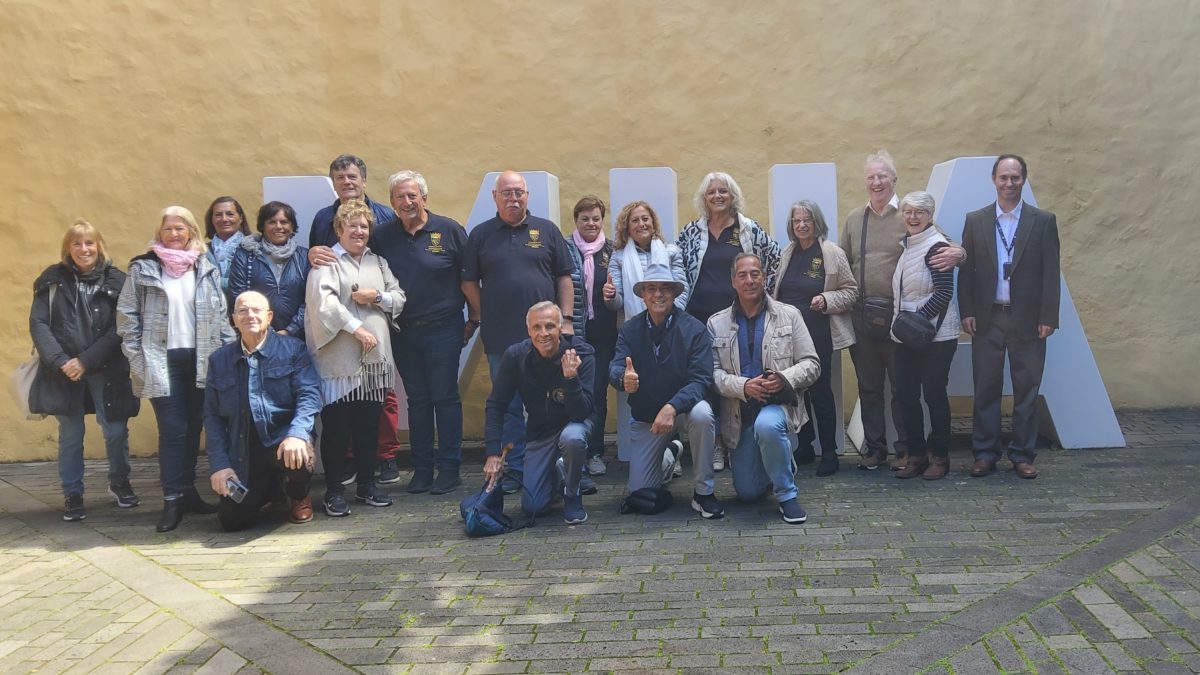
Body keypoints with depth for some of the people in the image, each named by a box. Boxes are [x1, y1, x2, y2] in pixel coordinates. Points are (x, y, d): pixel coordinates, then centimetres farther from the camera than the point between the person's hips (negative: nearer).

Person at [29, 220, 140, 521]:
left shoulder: (116, 281, 0)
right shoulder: (53, 280, 3)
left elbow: (120, 329, -5)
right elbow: (38, 323, -2)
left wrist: (86, 361, -13)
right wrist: (60, 361, -15)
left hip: (107, 370, 0)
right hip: (64, 372, 1)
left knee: (116, 431, 1)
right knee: (70, 435, 5)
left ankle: (119, 483, 26)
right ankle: (73, 495, 19)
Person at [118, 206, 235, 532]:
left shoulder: (207, 268, 9)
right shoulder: (143, 268, 1)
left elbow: (221, 314, 10)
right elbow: (126, 315, 1)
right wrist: (136, 357, -5)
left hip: (201, 359, 3)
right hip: (162, 360, -3)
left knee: (193, 428, 9)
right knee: (172, 430, -5)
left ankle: (188, 491, 20)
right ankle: (172, 499, 1)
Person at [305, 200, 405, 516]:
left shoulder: (378, 262, 17)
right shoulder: (327, 262, -2)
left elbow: (399, 299, 15)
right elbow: (324, 302, -16)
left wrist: (377, 297, -5)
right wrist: (357, 328, -18)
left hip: (374, 357, 5)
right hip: (338, 359, -5)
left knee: (369, 424, 11)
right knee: (336, 426, -1)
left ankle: (367, 484, 22)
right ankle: (334, 492, 7)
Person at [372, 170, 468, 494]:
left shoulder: (449, 230, -3)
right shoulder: (383, 236, 6)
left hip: (443, 330, -3)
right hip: (403, 331, 3)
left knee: (445, 398, 0)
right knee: (417, 400, 10)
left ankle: (449, 468, 9)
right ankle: (422, 469, 18)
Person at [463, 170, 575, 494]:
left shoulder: (547, 230, 7)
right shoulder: (480, 234, 7)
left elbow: (564, 277, 7)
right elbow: (469, 282, 8)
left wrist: (566, 319, 0)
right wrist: (482, 316, 1)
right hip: (500, 338, 1)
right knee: (508, 406, 7)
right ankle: (515, 468, 17)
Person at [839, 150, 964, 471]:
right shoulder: (854, 220, 10)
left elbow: (942, 246, -4)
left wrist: (957, 253, -26)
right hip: (861, 315, 4)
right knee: (868, 386, 11)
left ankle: (906, 449, 16)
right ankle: (874, 447, 23)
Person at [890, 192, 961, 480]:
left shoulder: (936, 245, -11)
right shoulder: (905, 245, 12)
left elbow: (944, 291, -17)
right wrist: (898, 319, 6)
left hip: (935, 335, -7)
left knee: (934, 394, 1)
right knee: (905, 395, 7)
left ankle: (939, 457, 14)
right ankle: (916, 455, 18)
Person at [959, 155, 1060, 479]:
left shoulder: (1043, 221, 2)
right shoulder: (975, 220, 5)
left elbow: (1050, 273, 0)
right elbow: (966, 270, 5)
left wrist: (1048, 317, -5)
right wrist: (966, 312, -2)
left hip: (1028, 319, -1)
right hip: (987, 319, 1)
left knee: (1026, 390, 5)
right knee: (986, 389, 5)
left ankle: (1022, 455, 15)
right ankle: (985, 453, 14)